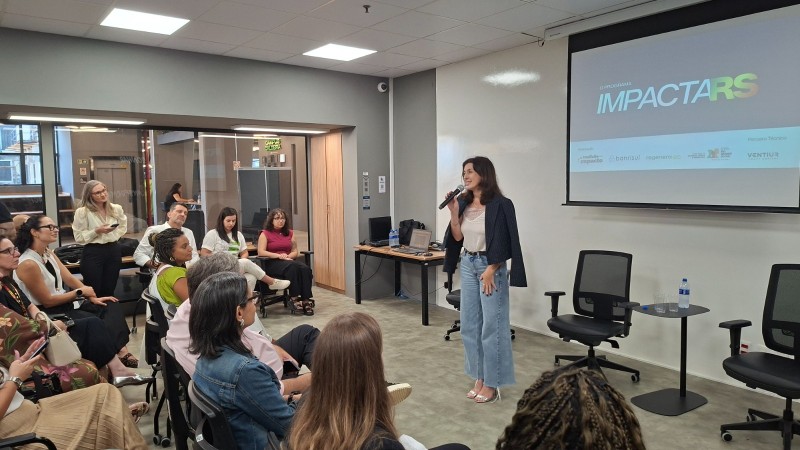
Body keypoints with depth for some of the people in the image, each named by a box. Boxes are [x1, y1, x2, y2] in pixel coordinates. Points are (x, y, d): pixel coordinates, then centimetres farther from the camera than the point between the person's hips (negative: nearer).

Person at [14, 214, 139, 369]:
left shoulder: (49, 254, 5)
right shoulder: (28, 264, -22)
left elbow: (70, 278, 5)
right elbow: (47, 301, -19)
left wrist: (93, 297, -5)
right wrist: (80, 293, -12)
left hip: (64, 302, 9)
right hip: (48, 313, -9)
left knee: (112, 307, -6)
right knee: (96, 323, -21)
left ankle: (120, 350, -22)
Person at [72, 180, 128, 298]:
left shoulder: (116, 209, 5)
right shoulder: (82, 212, -9)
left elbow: (123, 227, 19)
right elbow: (79, 237, -10)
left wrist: (114, 236, 5)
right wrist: (97, 231, -20)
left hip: (113, 250, 4)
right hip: (93, 252, -4)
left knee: (109, 289, 12)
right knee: (93, 291, 1)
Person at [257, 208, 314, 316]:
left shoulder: (290, 233, 16)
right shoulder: (265, 234, 4)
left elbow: (295, 251, 14)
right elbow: (261, 252, -9)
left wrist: (288, 256, -9)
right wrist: (279, 256, -20)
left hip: (289, 261, 4)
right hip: (272, 263, -4)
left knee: (305, 268, -28)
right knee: (292, 267, -36)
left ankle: (306, 300, -31)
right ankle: (294, 299, -31)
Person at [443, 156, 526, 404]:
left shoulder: (500, 205, -13)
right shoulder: (464, 203, 6)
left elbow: (503, 243, -14)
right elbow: (457, 238, 5)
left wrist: (491, 271, -15)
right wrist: (453, 211, -5)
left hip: (490, 267, -7)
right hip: (468, 265, 7)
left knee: (491, 326, 0)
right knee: (469, 325, 12)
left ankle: (492, 383, 12)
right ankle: (479, 378, 25)